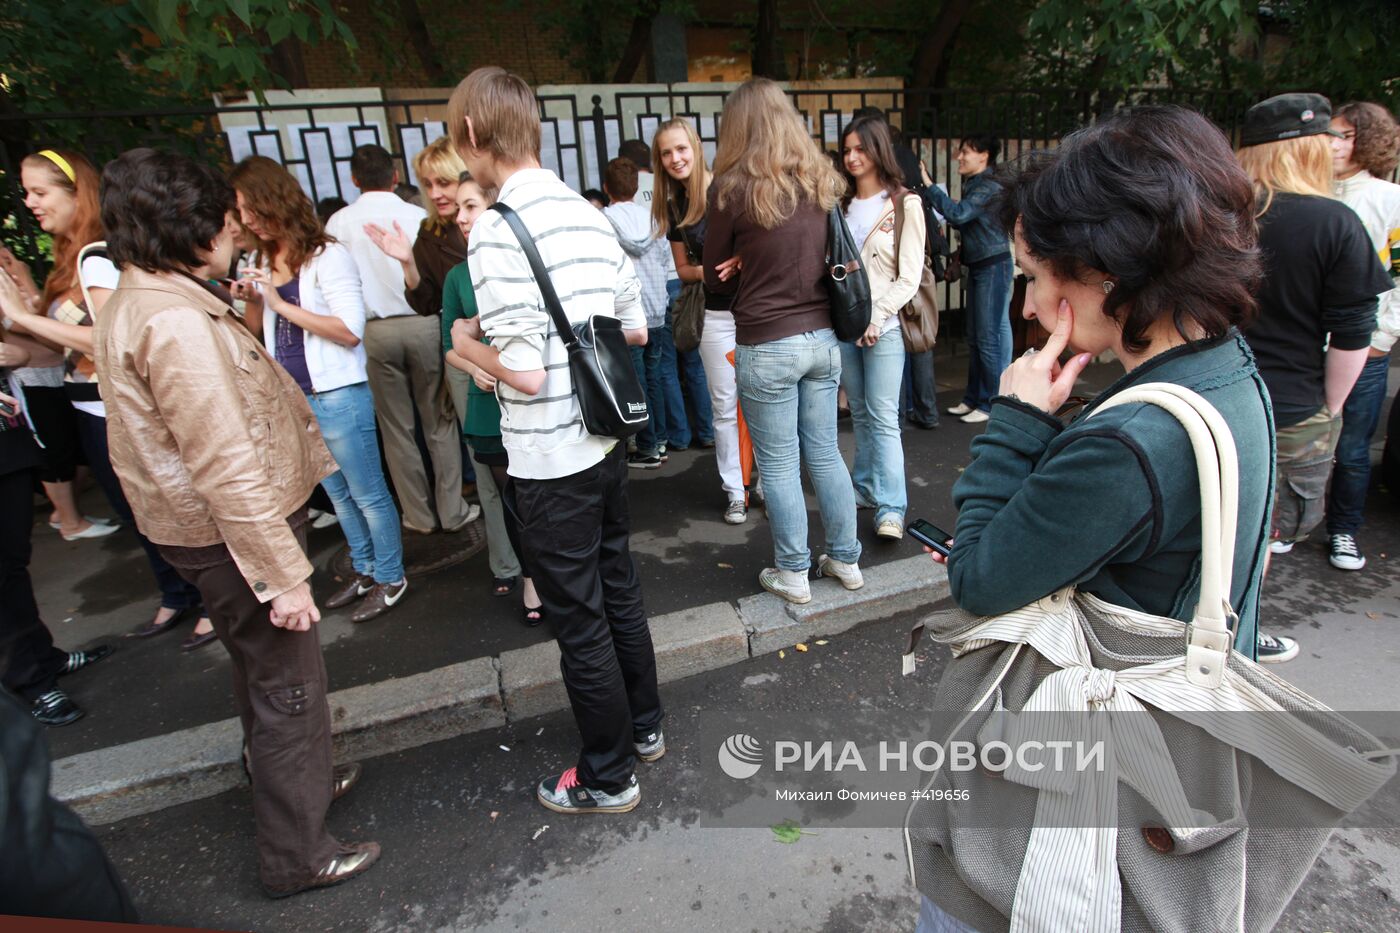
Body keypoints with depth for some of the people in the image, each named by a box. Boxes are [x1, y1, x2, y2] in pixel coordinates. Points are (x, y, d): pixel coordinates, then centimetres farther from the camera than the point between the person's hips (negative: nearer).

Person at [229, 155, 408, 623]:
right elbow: (258, 332, 18)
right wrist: (250, 302, -1)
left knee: (367, 494, 4)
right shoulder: (265, 262, 11)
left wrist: (282, 304, -18)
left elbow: (351, 331, -21)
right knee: (338, 494, 18)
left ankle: (390, 578, 19)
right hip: (292, 399, 8)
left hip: (337, 397, -8)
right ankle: (364, 569, 33)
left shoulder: (327, 255, -11)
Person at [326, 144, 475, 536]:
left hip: (375, 330, 1)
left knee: (397, 429, 11)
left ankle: (419, 515, 19)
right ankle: (452, 510, 14)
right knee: (439, 423, 9)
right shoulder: (418, 216, -5)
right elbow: (440, 275, -5)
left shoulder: (339, 222, -1)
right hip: (423, 325, -1)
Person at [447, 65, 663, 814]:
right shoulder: (589, 215, 5)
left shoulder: (497, 231, -18)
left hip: (550, 460, -7)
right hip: (605, 440, 8)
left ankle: (609, 777, 28)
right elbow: (635, 331, 10)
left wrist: (467, 343, -3)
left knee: (578, 619, 8)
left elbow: (525, 373, -22)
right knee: (617, 589, 22)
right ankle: (643, 725, 42)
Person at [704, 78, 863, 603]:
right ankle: (846, 560, 29)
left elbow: (715, 279, 0)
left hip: (767, 346, -5)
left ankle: (793, 574, 20)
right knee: (825, 452, 16)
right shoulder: (822, 182, 6)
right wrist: (795, 281, 5)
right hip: (822, 337, 5)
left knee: (778, 464, 7)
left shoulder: (733, 189, -9)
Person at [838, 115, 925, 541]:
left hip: (884, 326, -4)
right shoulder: (841, 205, 12)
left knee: (883, 418, -7)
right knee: (859, 413, 11)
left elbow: (909, 276, -5)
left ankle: (891, 508, -4)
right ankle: (865, 487, 23)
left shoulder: (904, 205, 0)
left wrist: (876, 316, -14)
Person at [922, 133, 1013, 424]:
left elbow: (958, 214, -25)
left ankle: (991, 403, -1)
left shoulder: (989, 187, -13)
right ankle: (973, 398, 20)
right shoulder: (972, 185, 15)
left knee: (990, 338, -7)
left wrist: (928, 185, -21)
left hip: (993, 266, -10)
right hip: (977, 266, 10)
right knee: (975, 338, 12)